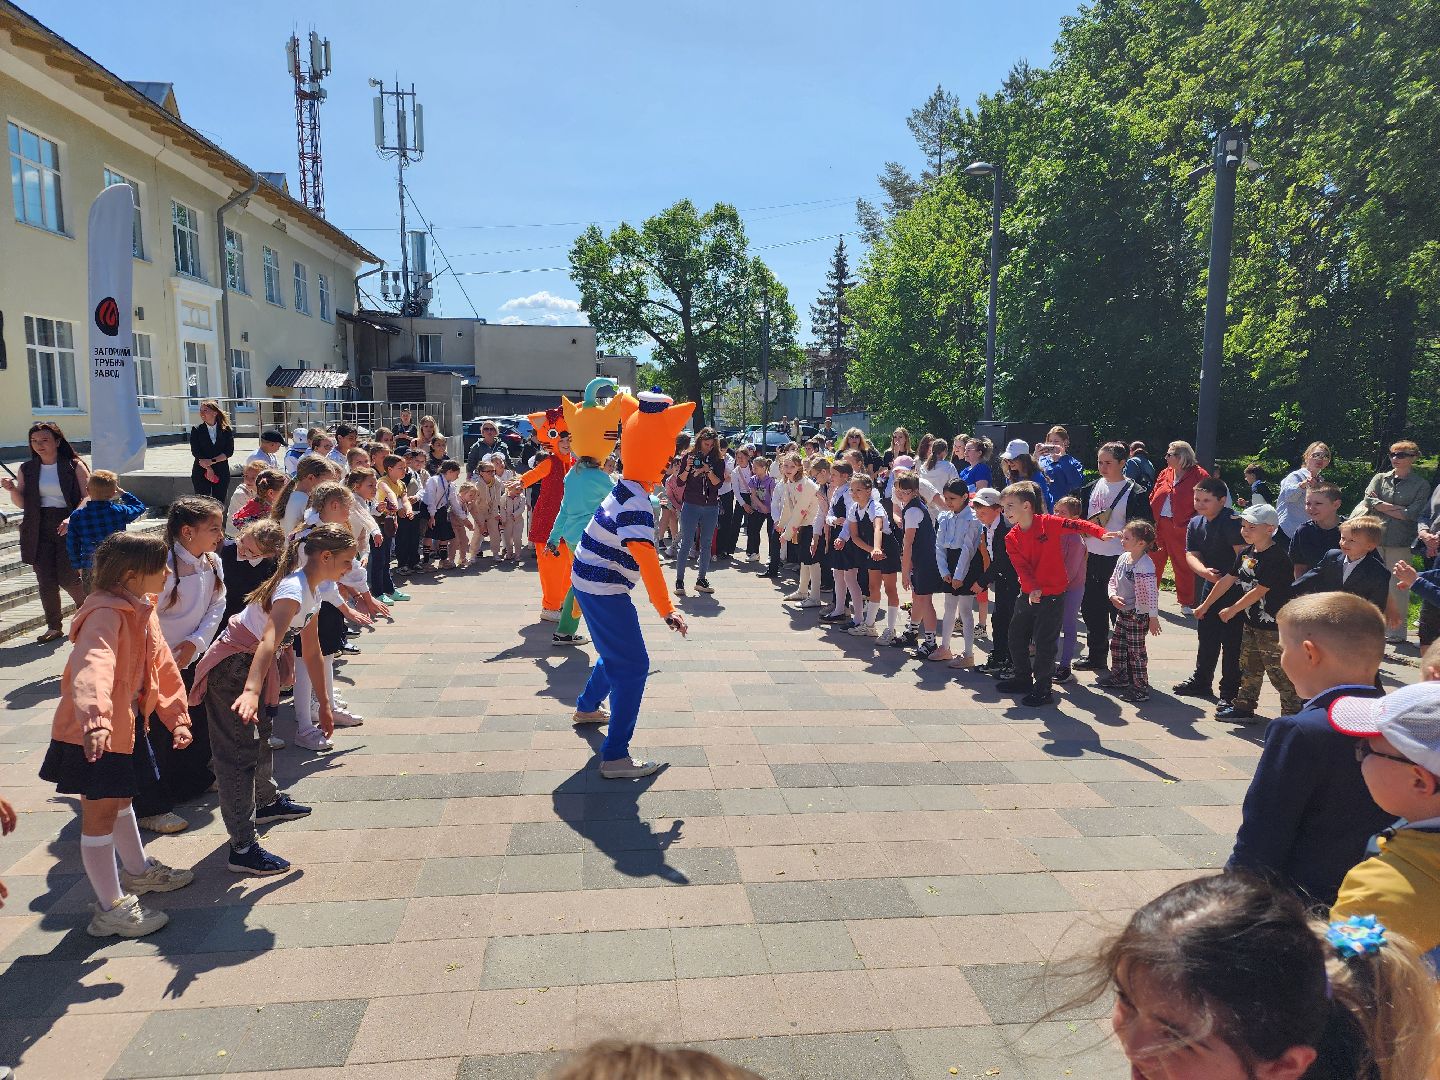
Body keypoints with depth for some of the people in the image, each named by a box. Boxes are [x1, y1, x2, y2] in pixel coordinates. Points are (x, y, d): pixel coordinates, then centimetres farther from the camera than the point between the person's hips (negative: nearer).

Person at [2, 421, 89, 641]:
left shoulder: (74, 466, -2)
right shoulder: (28, 469, 9)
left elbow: (87, 497, -6)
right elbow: (22, 503, 11)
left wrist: (73, 518, -22)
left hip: (69, 529, -4)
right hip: (39, 530, 4)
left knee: (67, 578, -5)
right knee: (45, 581, 3)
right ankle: (53, 627, 13)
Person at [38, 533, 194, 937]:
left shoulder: (142, 609, 4)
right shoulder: (106, 613, -27)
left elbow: (162, 664, 10)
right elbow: (92, 666, -44)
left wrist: (177, 717, 8)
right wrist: (95, 720, -59)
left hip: (127, 724, 10)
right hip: (94, 733, -10)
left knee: (120, 799, 27)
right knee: (100, 813, 2)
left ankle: (138, 871, 46)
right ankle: (111, 908, 14)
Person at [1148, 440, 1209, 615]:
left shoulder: (1199, 475, -7)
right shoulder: (1165, 474, 10)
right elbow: (1153, 498, 11)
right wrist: (1150, 520, 1)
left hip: (1181, 528, -5)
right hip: (1158, 526, 5)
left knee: (1183, 566, 5)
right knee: (1153, 562, 13)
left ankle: (1186, 603, 18)